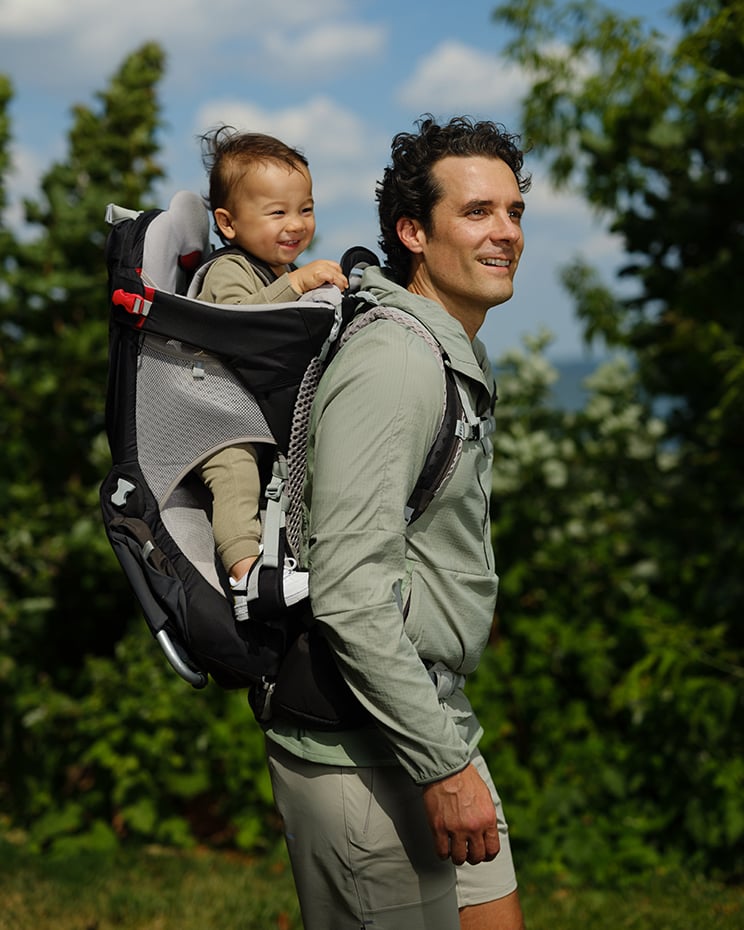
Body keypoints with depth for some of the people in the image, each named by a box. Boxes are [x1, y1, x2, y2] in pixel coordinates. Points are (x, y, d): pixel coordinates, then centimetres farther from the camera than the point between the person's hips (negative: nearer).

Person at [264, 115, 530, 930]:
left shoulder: (457, 359, 13)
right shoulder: (391, 365, -19)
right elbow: (348, 594, -26)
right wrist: (443, 766, -23)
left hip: (432, 720, 10)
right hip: (362, 752, -10)